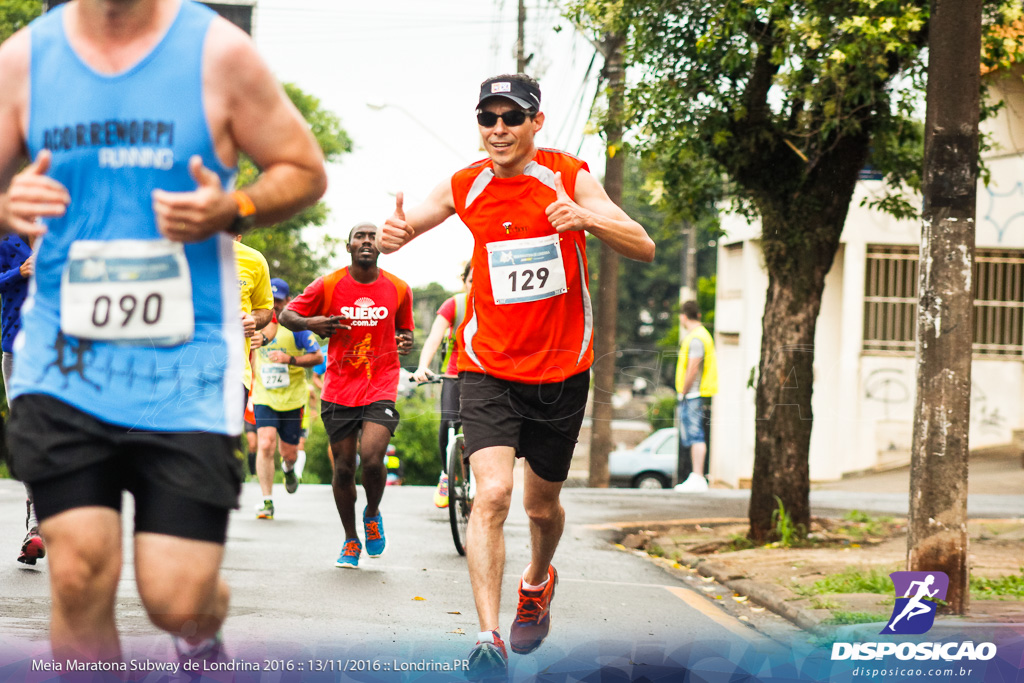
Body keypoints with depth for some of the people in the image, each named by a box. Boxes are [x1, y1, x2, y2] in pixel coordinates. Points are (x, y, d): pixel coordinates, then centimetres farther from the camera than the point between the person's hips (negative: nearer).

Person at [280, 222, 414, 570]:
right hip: (339, 390, 1)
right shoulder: (328, 285, 0)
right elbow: (285, 316, 6)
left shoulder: (398, 289, 4)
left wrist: (406, 343, -5)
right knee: (343, 467, 4)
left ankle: (372, 514, 14)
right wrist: (311, 323, -15)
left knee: (372, 458, -18)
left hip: (381, 388, -1)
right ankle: (351, 540, 23)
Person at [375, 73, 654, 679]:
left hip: (562, 369, 0)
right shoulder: (465, 188, -3)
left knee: (542, 504, 16)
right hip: (489, 368, 0)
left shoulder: (569, 177, -8)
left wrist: (585, 217, -33)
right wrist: (394, 233, -17)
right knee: (492, 494, -20)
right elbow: (401, 230, 10)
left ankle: (537, 584, 48)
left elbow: (644, 248, -13)